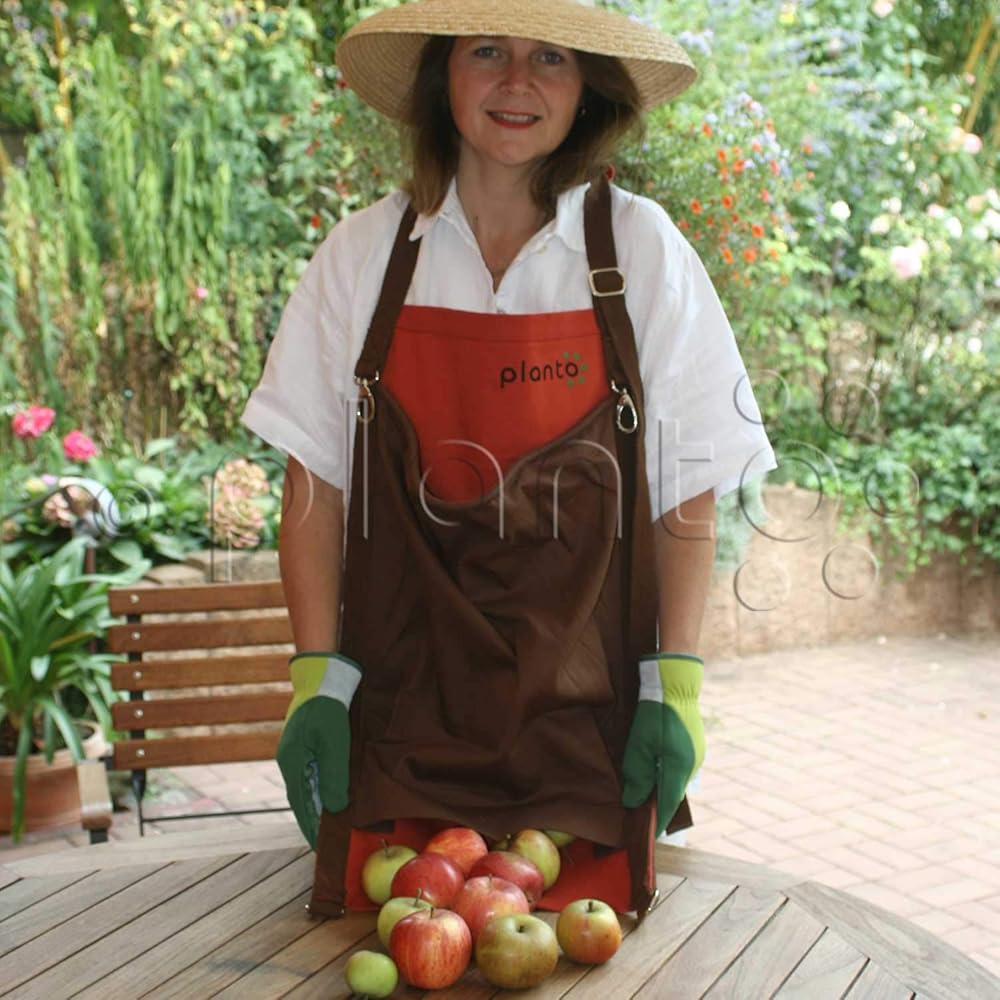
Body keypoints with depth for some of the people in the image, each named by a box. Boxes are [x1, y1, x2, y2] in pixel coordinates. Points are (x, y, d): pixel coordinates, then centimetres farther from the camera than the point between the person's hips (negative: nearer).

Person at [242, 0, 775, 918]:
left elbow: (690, 496, 2)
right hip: (399, 717, 1)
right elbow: (316, 486, 5)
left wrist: (675, 683, -4)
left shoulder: (644, 250, 1)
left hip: (588, 722, 0)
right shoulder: (363, 255, 3)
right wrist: (316, 678, -2)